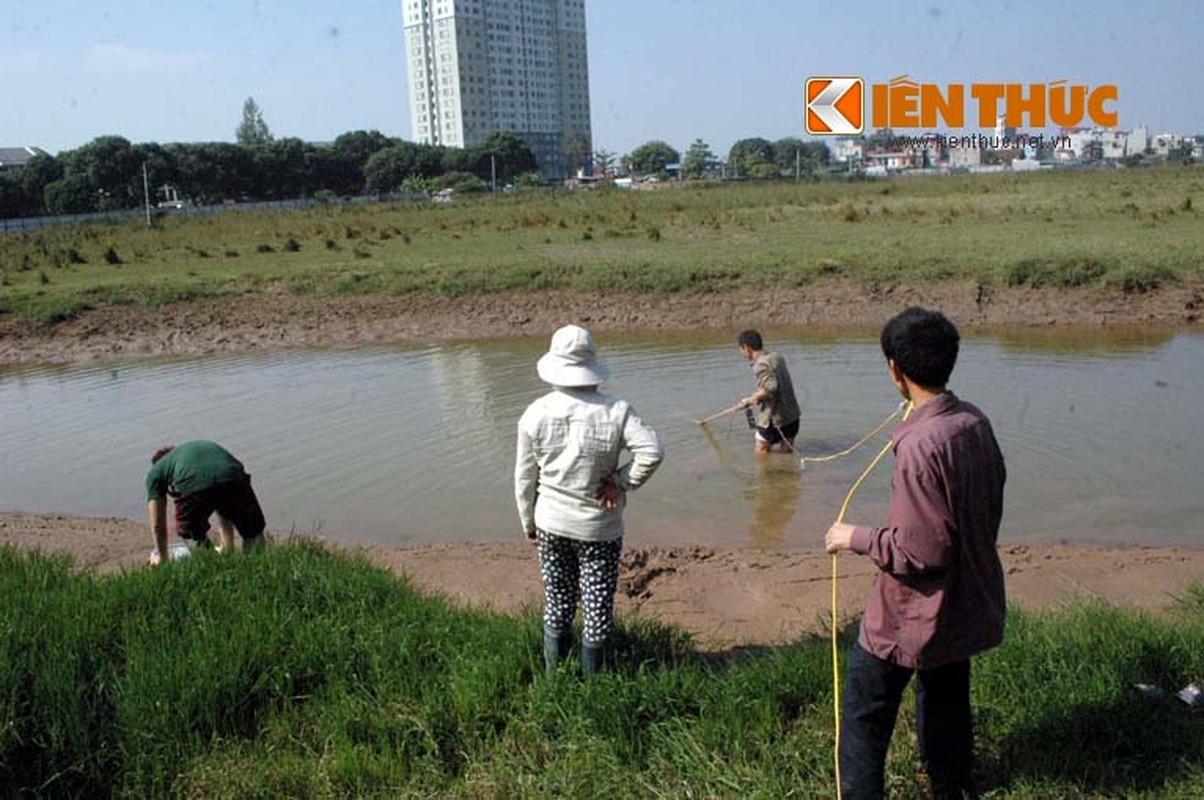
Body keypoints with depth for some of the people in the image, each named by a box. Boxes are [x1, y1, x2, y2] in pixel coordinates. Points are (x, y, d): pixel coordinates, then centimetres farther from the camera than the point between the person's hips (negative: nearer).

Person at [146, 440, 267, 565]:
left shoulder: (155, 472, 36)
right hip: (233, 479, 2)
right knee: (254, 536, 25)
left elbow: (157, 525, 35)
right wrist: (228, 548, 61)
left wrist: (162, 556, 52)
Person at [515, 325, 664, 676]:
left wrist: (528, 523, 12)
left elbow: (524, 477, 0)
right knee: (597, 607, 12)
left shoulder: (535, 413, -8)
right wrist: (621, 482, -12)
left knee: (556, 606, 17)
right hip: (599, 528, -2)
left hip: (551, 525, 3)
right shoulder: (614, 411, -14)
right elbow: (652, 450, -25)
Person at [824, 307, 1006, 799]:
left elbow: (920, 552, -27)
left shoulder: (919, 445, -30)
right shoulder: (975, 423, -4)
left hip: (912, 615, -8)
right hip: (965, 605, 8)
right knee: (946, 703, 27)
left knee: (865, 713, 10)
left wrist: (856, 538, -14)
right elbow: (990, 505, 9)